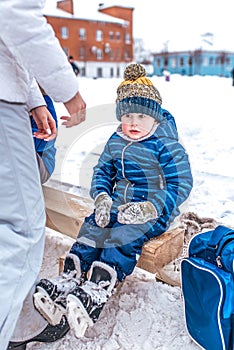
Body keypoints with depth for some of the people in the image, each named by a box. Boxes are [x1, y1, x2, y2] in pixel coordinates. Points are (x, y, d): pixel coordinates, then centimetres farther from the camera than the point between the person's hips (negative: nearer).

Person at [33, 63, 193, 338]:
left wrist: (150, 209, -25)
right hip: (118, 204, 6)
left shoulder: (166, 145, -13)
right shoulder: (115, 141, 7)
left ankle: (96, 291, -35)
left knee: (124, 236, -29)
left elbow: (182, 183, -15)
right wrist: (101, 197, -6)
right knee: (92, 227, -15)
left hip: (155, 210, -6)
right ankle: (68, 280, -17)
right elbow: (102, 170, 15)